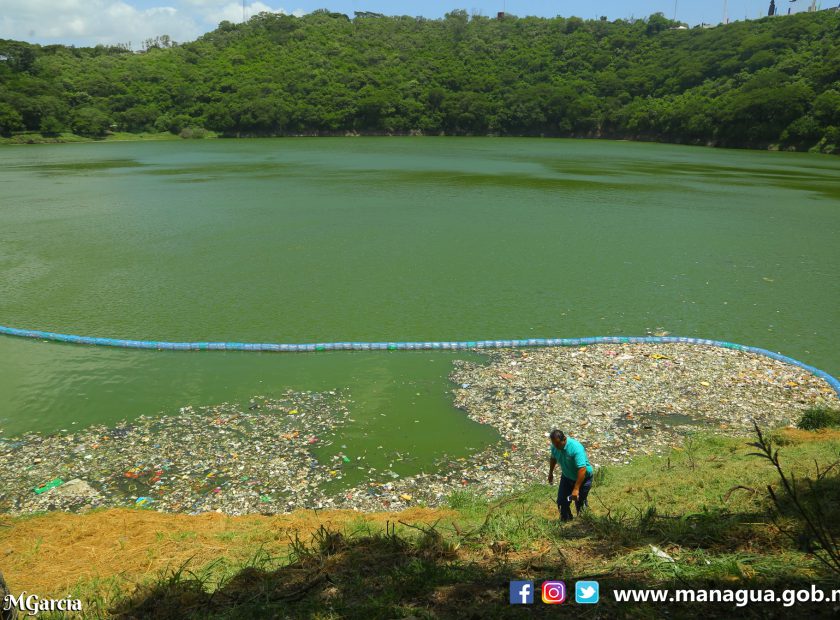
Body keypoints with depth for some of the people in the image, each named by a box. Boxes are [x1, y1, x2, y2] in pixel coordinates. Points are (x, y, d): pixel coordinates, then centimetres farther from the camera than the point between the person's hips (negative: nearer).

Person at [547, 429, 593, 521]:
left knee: (579, 502, 0)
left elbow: (582, 469, -37)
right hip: (566, 477, 6)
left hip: (583, 478, -6)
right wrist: (550, 473, 20)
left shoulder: (576, 448, -36)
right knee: (562, 501, 4)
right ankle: (565, 520, 26)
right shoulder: (555, 446, -15)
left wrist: (576, 489, -37)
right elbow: (553, 458, 9)